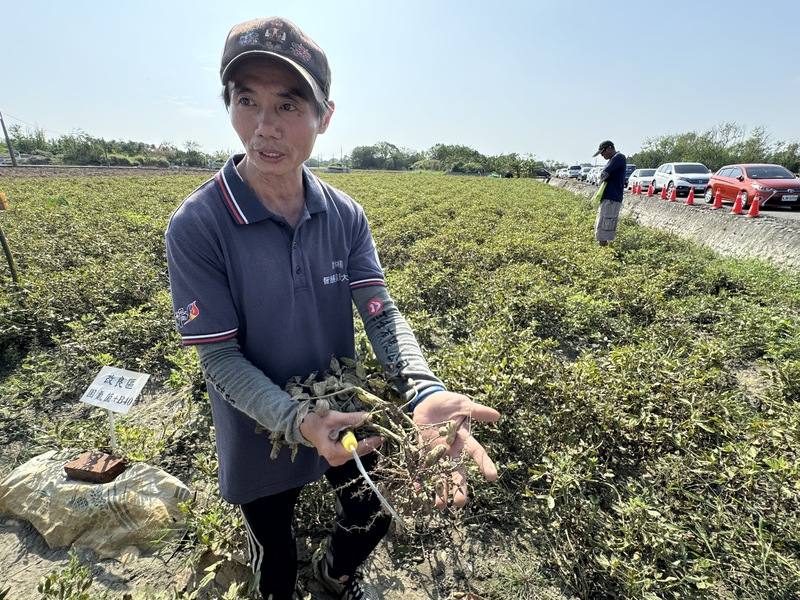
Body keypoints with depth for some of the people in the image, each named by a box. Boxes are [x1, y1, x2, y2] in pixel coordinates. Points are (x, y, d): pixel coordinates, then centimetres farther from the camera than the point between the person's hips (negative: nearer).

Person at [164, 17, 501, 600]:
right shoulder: (196, 226, -22)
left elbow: (382, 314, -18)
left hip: (347, 421, 4)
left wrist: (425, 392, -36)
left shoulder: (347, 216, -11)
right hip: (262, 437, -3)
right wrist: (298, 420, -36)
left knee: (372, 522, 28)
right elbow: (219, 358, -20)